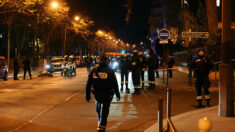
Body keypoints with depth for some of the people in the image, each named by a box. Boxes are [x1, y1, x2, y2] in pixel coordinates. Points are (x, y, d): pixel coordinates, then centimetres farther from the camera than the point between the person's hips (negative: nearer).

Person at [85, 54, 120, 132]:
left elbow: (88, 84, 2)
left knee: (99, 110, 23)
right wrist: (117, 95, 7)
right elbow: (115, 84, -4)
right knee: (104, 112, 2)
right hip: (107, 96, -3)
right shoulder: (110, 71, -9)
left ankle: (100, 124, 38)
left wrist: (87, 95, 10)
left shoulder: (94, 70, -2)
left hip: (97, 95, 3)